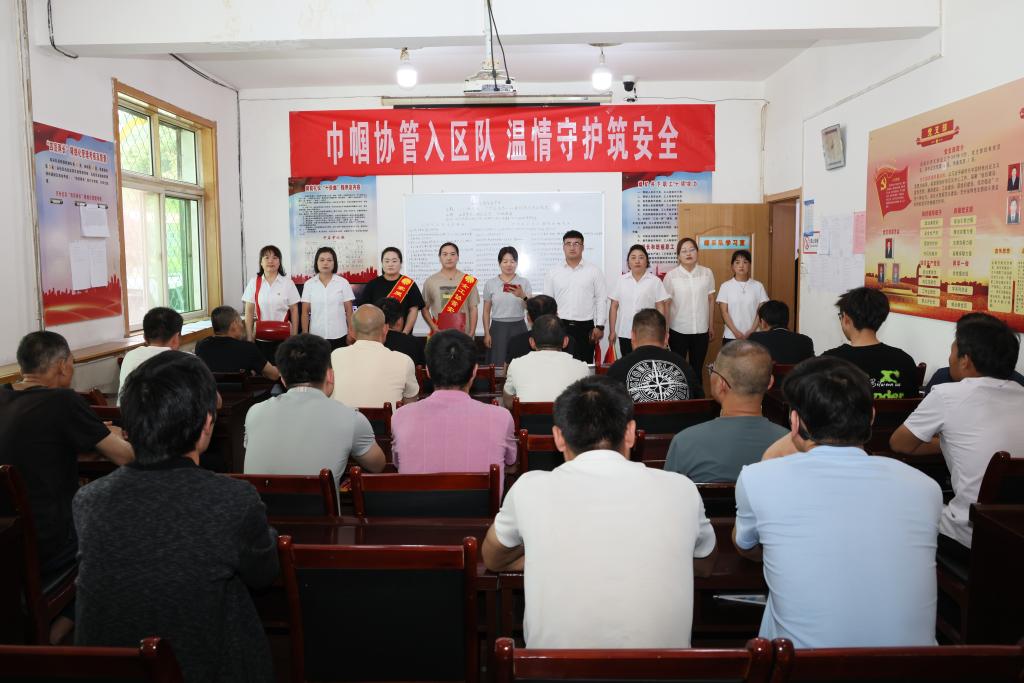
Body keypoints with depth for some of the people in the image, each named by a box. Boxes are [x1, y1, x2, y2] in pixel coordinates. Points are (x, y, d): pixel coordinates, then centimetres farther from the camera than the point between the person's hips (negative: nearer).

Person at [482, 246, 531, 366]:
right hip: (498, 328, 0)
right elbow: (486, 311, 8)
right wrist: (486, 333, 2)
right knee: (498, 364, -3)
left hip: (518, 327, 0)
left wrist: (523, 296, -20)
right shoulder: (490, 283, 5)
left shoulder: (524, 282, 4)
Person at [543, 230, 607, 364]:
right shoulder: (553, 273, 5)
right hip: (560, 326, 1)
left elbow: (601, 299, 2)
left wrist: (600, 326, -4)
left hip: (585, 327, -1)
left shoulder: (594, 271, 2)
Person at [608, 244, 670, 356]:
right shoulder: (621, 281, 5)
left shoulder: (655, 281, -1)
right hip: (624, 334, 2)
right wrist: (612, 331, 3)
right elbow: (614, 306, 6)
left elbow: (660, 308, -1)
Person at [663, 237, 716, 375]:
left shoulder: (707, 273, -1)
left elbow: (711, 300, 7)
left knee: (697, 368, 13)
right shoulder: (671, 275, -8)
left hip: (701, 330, 2)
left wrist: (711, 326, 9)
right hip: (678, 330, -2)